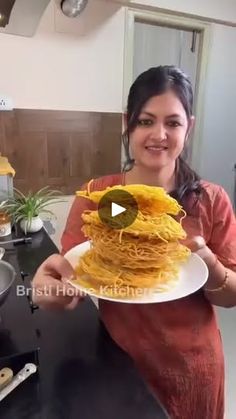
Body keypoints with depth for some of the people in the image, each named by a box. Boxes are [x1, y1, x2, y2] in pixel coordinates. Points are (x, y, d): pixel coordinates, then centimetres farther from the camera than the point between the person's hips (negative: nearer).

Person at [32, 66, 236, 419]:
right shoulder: (94, 196, -13)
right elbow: (71, 277, -13)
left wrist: (207, 262, -29)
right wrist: (57, 283, -35)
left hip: (191, 372, 1)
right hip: (118, 365, 0)